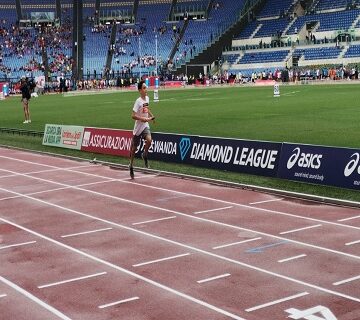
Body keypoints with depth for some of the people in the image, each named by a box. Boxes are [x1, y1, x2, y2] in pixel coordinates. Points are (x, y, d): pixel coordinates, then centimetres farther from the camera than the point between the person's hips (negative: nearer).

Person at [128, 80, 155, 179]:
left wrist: (151, 116, 14)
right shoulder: (138, 101, -18)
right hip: (138, 127, -4)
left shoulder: (147, 98, 3)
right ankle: (131, 165, 27)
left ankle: (144, 155, 5)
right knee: (134, 147, 8)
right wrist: (143, 119, -28)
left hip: (145, 126, 4)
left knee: (149, 140, -23)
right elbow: (133, 115, -23)